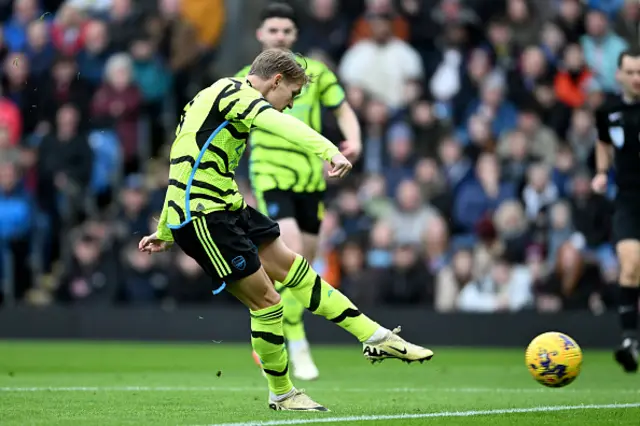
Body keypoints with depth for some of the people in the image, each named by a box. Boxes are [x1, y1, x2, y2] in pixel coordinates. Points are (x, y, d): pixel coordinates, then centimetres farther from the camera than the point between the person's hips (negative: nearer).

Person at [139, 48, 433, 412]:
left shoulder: (217, 98, 20)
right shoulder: (233, 92, -12)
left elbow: (188, 167, 27)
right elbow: (278, 123, -33)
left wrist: (166, 231, 32)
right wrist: (329, 151, -48)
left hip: (226, 207, 10)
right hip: (202, 216, -10)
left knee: (293, 268, 12)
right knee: (266, 300, -5)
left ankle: (378, 339, 17)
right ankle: (282, 395, 12)